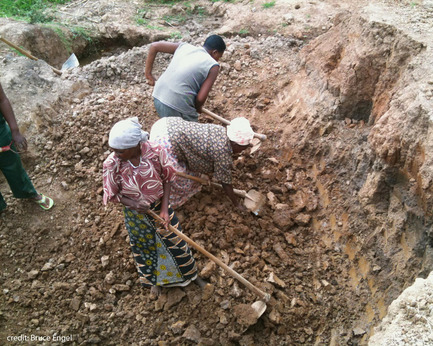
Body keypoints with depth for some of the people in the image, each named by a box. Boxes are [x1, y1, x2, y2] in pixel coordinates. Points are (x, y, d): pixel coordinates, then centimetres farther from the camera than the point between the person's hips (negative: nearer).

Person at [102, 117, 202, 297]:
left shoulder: (156, 152, -28)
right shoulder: (112, 164, -28)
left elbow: (166, 179, -12)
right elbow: (112, 194, -13)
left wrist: (164, 209, -17)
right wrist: (133, 204, -31)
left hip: (159, 206, 0)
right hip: (135, 213, 0)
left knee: (175, 241, 18)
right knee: (143, 248, 23)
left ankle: (189, 273, 51)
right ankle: (154, 280, 55)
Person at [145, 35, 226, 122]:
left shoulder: (184, 46, 13)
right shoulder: (213, 66, -2)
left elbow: (154, 46, 15)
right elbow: (200, 98, -9)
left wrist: (148, 74, 20)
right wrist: (197, 108, 13)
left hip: (157, 98, 6)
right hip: (177, 107, -6)